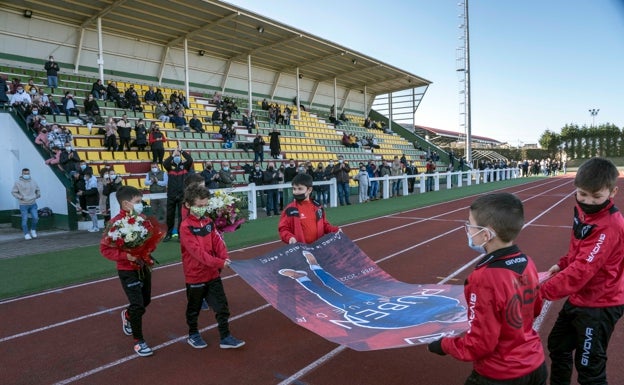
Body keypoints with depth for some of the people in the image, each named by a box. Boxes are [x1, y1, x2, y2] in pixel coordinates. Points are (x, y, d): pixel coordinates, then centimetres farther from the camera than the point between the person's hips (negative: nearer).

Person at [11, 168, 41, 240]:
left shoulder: (33, 182, 8)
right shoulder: (18, 183, -4)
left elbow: (38, 190, 22)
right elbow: (13, 192, 0)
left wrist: (38, 195, 6)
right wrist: (20, 197, -10)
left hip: (33, 204, 3)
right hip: (23, 205, -3)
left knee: (35, 218, -4)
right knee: (25, 220, 0)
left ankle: (33, 230, 21)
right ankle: (26, 234, 8)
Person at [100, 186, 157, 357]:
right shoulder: (115, 223, -19)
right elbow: (104, 248, -16)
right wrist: (125, 255, -26)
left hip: (144, 267, 6)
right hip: (128, 271, -6)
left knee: (146, 301, 20)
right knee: (138, 306, -6)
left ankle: (127, 315, 53)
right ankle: (139, 341, 13)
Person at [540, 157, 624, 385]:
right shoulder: (583, 212, -1)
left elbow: (582, 270, -35)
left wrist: (542, 291, -39)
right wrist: (562, 264, -1)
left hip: (599, 304, -9)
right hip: (578, 298, 9)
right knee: (557, 345, 24)